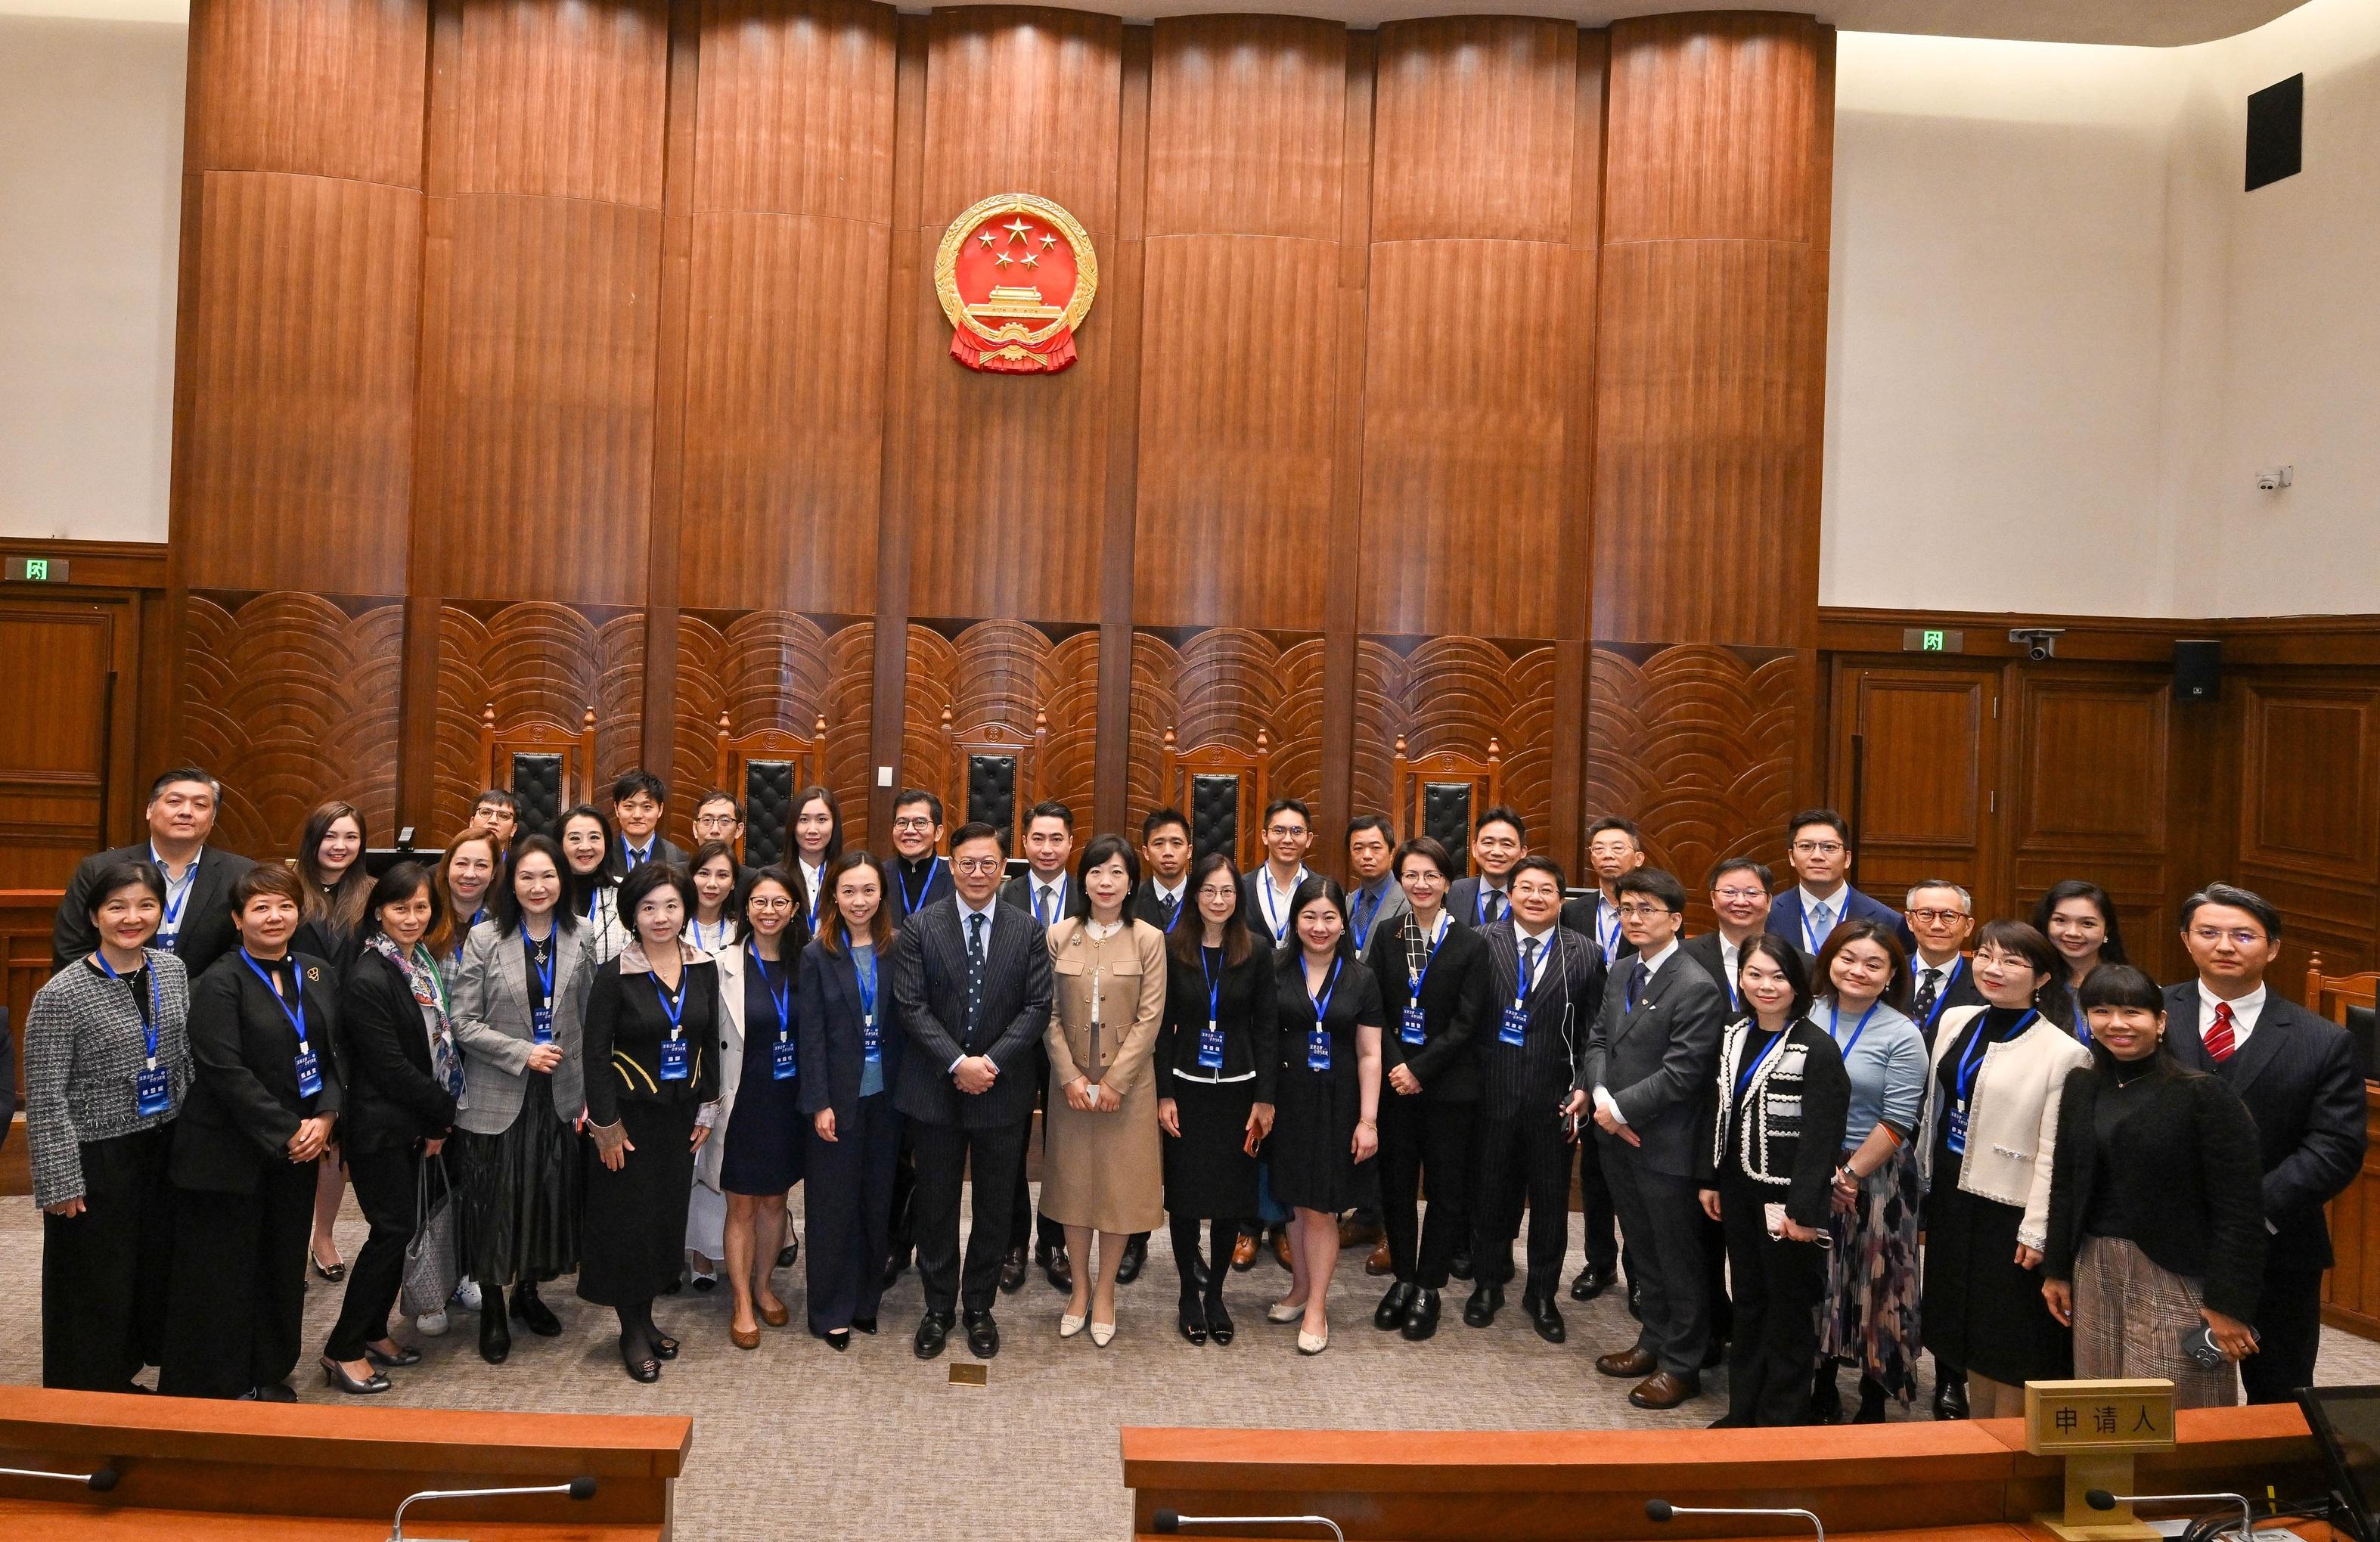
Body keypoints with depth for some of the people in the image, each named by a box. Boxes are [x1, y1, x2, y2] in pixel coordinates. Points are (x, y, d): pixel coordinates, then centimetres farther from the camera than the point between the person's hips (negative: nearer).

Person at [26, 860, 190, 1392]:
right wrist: (60, 1182, -13)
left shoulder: (172, 970, 1)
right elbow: (45, 1098, -13)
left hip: (165, 1150, 5)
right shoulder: (61, 995, -16)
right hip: (96, 1161, -5)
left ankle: (126, 1377, 35)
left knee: (155, 1268, 16)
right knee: (96, 1287, 7)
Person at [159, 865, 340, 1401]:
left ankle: (269, 1374, 29)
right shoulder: (220, 983, -11)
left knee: (283, 1268, 14)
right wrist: (286, 1133, -17)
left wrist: (323, 1117, -6)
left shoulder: (317, 976, 8)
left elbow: (333, 1055, 10)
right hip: (228, 1152, -6)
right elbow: (225, 1071, -18)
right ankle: (210, 1388, 17)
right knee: (220, 1276, 3)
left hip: (299, 1151, 6)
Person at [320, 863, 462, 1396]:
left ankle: (373, 1332, 26)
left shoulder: (423, 963, 7)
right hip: (379, 1126, -8)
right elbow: (390, 1066, -19)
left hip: (413, 1124, 8)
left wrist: (438, 1117, 4)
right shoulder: (368, 978, -19)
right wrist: (441, 1114, -9)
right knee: (394, 1229, -4)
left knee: (400, 1228, 13)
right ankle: (343, 1349, 8)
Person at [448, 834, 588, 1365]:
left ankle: (528, 1290, 32)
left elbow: (588, 1020, 6)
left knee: (550, 1196, 11)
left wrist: (591, 1091, 1)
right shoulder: (485, 939, -7)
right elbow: (463, 1023, -7)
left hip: (559, 1096, 3)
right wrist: (523, 1053, -16)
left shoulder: (577, 939, 2)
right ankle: (493, 1307, 22)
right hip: (497, 1097, -3)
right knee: (494, 1200, 4)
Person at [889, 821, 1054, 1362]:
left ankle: (979, 1308, 27)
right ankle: (938, 1309, 26)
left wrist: (992, 1062, -15)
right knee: (935, 1206, 10)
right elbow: (912, 1006, -7)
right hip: (936, 1089, -1)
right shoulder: (920, 927, -2)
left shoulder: (1028, 930, 1)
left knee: (995, 1209, 10)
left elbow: (1037, 1007, -4)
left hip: (1002, 1090, 1)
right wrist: (957, 1063, -17)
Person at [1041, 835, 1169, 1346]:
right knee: (1073, 1182, 9)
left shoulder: (1149, 940, -5)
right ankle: (1080, 1286, 24)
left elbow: (1149, 1017, -7)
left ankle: (1105, 1293, 20)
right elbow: (1050, 1015, 0)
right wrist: (1070, 1077, -9)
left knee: (1119, 1184, 5)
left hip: (1127, 1082, -1)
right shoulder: (1059, 936, 0)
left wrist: (1114, 1081, -13)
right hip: (1070, 1080, 2)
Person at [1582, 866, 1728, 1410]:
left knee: (1679, 1260, 8)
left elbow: (1681, 1073, -21)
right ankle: (1655, 1340, 37)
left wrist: (1620, 1107, -17)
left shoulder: (1697, 988, -18)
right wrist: (1600, 1093, -8)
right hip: (1618, 1139, 8)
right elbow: (1599, 1038, 10)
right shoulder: (1622, 973, 9)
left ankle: (1681, 1365, 21)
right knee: (1642, 1252, 21)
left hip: (1666, 1145, -7)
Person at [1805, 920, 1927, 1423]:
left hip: (1875, 1178, -3)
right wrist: (1821, 1172, -4)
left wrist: (1849, 1176, -12)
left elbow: (1896, 1123, -13)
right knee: (1817, 1282, 13)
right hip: (1809, 1173, 3)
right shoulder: (1808, 1016, -2)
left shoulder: (1902, 1036, -11)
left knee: (1874, 1289, 7)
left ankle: (1873, 1403, 24)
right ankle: (1823, 1392, 30)